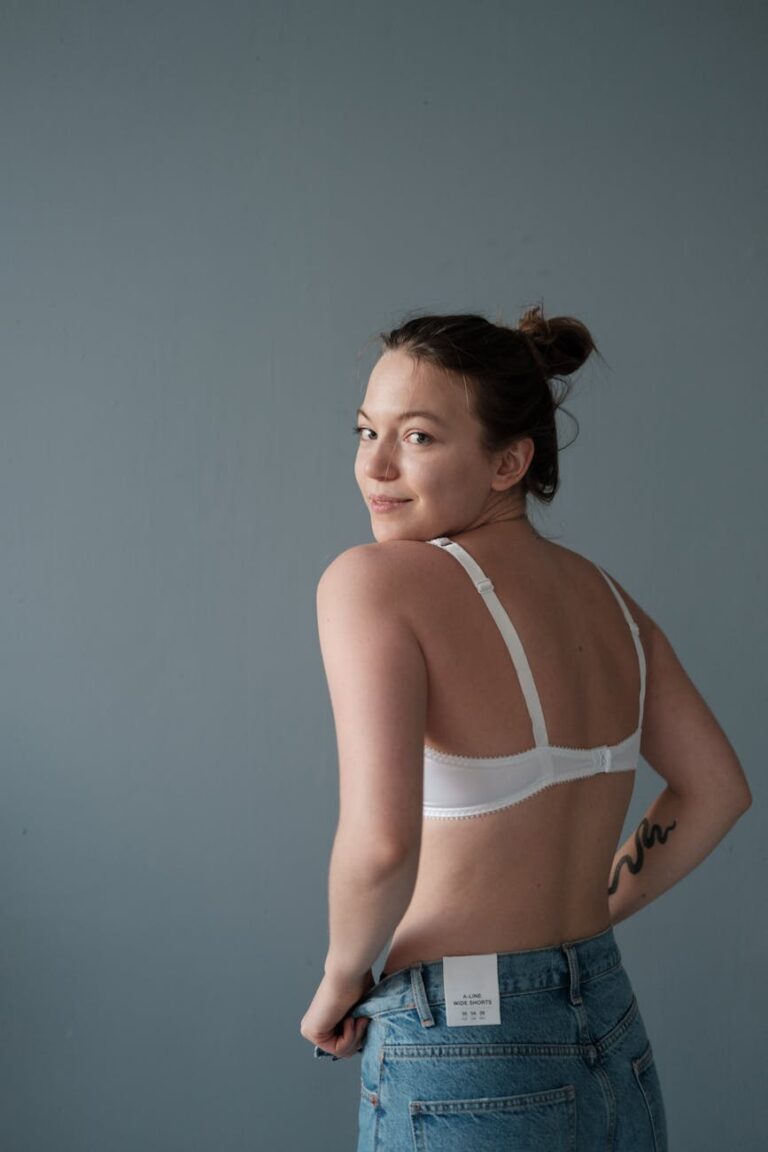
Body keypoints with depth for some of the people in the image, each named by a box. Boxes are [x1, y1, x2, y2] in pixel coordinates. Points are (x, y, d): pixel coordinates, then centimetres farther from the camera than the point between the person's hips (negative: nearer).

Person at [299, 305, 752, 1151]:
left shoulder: (375, 581, -17)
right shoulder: (602, 593, 4)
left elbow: (381, 842, -29)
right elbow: (716, 791, 13)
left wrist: (341, 976, -11)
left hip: (466, 1079, -6)